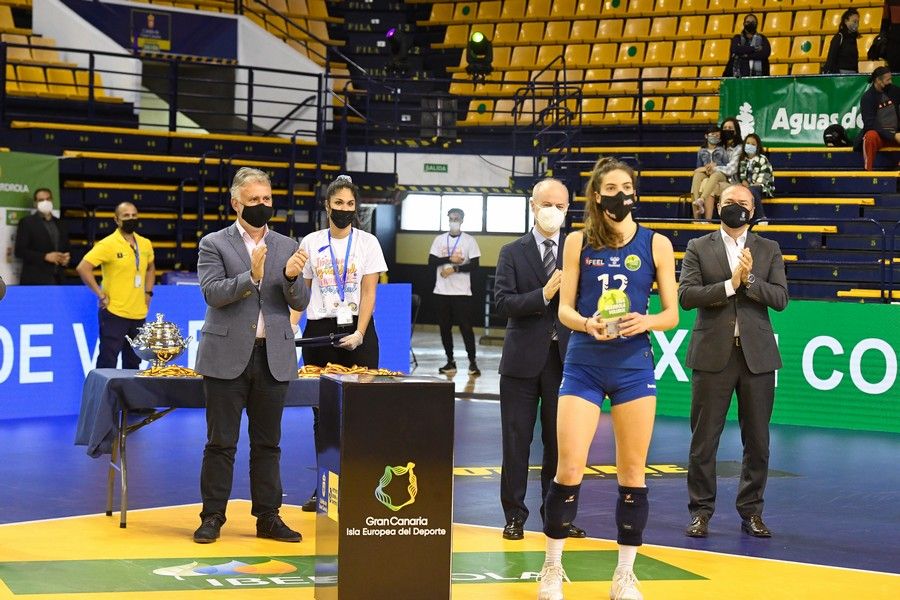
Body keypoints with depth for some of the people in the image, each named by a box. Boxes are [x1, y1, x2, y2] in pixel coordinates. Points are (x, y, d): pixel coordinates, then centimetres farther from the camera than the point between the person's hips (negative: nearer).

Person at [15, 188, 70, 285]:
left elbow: (66, 249, 23)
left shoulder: (60, 224, 18)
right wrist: (45, 257, -16)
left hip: (56, 280, 5)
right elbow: (19, 251, -6)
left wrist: (66, 258, -1)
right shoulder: (27, 222, 2)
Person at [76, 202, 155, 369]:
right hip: (114, 313, -6)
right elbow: (83, 268, -16)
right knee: (107, 362, -4)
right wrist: (101, 295, -16)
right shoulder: (108, 245, -10)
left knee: (133, 364, 13)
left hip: (139, 314, 6)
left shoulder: (145, 244, 9)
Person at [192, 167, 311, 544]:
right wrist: (251, 277, -24)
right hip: (228, 357, -3)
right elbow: (212, 293, -11)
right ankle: (213, 517, 9)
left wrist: (292, 277, -16)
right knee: (221, 442, 2)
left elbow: (300, 303, 5)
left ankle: (268, 517, 14)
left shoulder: (287, 247, 10)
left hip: (273, 358, 3)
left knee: (267, 443, 8)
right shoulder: (214, 245, 1)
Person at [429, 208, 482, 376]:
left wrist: (455, 268, -14)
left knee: (466, 326, -5)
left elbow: (474, 264, -4)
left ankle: (472, 362, 2)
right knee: (445, 327, 6)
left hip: (462, 292, -3)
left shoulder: (469, 240, 2)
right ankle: (450, 362, 14)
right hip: (441, 291, 3)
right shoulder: (440, 239, 9)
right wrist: (449, 259, -11)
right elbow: (431, 262, 2)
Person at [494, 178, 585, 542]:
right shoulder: (512, 253, 4)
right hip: (523, 359, -1)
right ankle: (514, 516, 12)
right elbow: (503, 303, -9)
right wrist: (543, 296, -20)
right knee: (516, 441, 3)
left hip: (564, 358, 1)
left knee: (559, 441, 8)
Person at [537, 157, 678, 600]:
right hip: (583, 365, 0)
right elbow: (564, 309, 2)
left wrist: (645, 321, -17)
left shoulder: (656, 245, 3)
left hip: (634, 367, 1)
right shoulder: (578, 242, 4)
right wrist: (587, 323, -19)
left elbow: (672, 314, 4)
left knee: (632, 473, 4)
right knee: (569, 468, -6)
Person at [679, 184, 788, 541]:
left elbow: (780, 298, 0)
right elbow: (686, 296, -6)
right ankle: (701, 511, 9)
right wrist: (730, 283, -14)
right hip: (713, 353, -2)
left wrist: (750, 280, -15)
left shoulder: (769, 250, 10)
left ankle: (751, 512, 15)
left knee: (757, 440, 5)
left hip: (757, 354, 2)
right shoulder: (698, 248, 6)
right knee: (704, 438, 1)